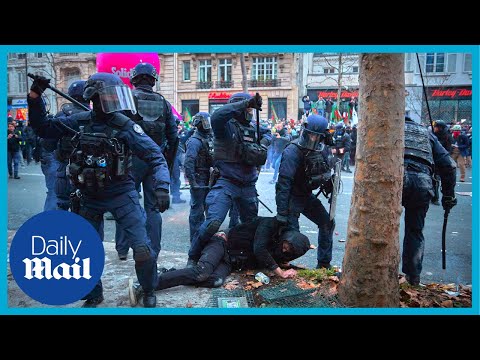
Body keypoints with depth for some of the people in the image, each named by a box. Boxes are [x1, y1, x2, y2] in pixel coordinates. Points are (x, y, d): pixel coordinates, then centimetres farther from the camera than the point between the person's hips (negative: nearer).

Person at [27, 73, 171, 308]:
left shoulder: (125, 126, -12)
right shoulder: (80, 121, -1)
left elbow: (155, 156, -15)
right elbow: (43, 128, 9)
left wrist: (161, 187, -27)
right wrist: (35, 97, -2)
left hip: (121, 193, -3)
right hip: (90, 197, 4)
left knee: (143, 249, -10)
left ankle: (148, 291, 18)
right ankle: (93, 296, 37)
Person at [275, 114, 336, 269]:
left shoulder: (324, 150, -5)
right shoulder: (292, 152, -27)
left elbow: (326, 173, 15)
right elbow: (283, 184, -30)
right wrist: (281, 213, -32)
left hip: (307, 195, 8)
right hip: (292, 197, -7)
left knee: (327, 223, 11)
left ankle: (324, 263, 27)